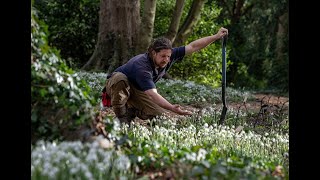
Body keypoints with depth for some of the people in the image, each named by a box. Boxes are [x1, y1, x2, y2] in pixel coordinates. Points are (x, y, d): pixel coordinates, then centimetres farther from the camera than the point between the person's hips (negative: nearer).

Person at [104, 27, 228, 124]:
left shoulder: (167, 57, -19)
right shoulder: (142, 66, -40)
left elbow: (192, 47, -15)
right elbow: (153, 94, -48)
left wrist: (216, 36, -20)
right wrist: (172, 108, -61)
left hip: (137, 91, 5)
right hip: (117, 86, -5)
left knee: (161, 116, -15)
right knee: (119, 78, -43)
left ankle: (131, 111, 9)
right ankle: (122, 119, -25)